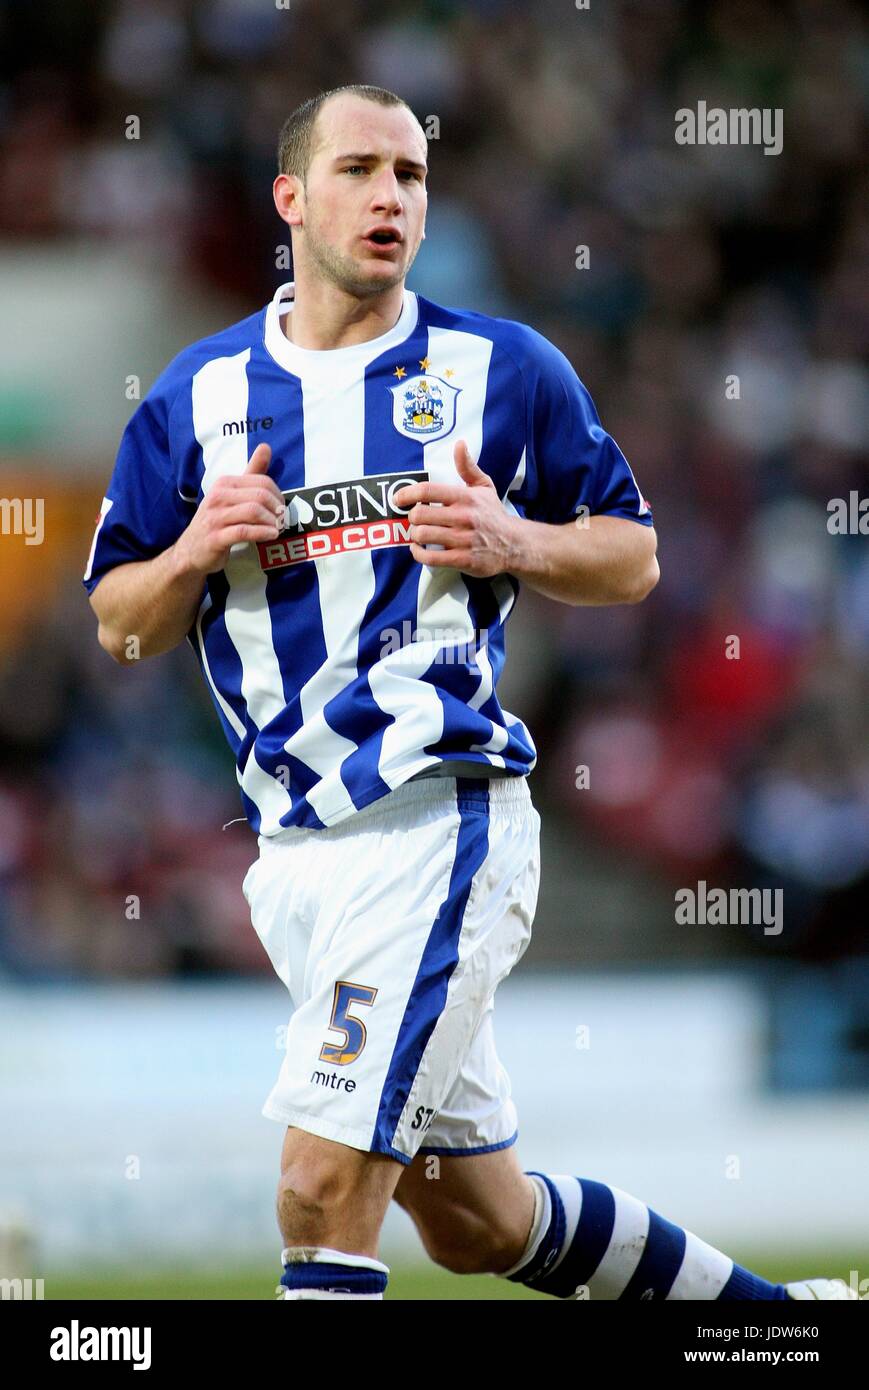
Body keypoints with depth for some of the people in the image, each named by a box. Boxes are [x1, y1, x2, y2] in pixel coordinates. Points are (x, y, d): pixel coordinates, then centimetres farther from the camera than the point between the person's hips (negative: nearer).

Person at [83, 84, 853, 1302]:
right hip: (295, 850, 5)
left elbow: (632, 555, 9)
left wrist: (512, 543, -11)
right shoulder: (199, 393, 10)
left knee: (325, 1189, -17)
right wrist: (196, 552, -7)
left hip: (440, 822, -5)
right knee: (478, 1222, 13)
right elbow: (120, 626, 14)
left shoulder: (503, 369, 3)